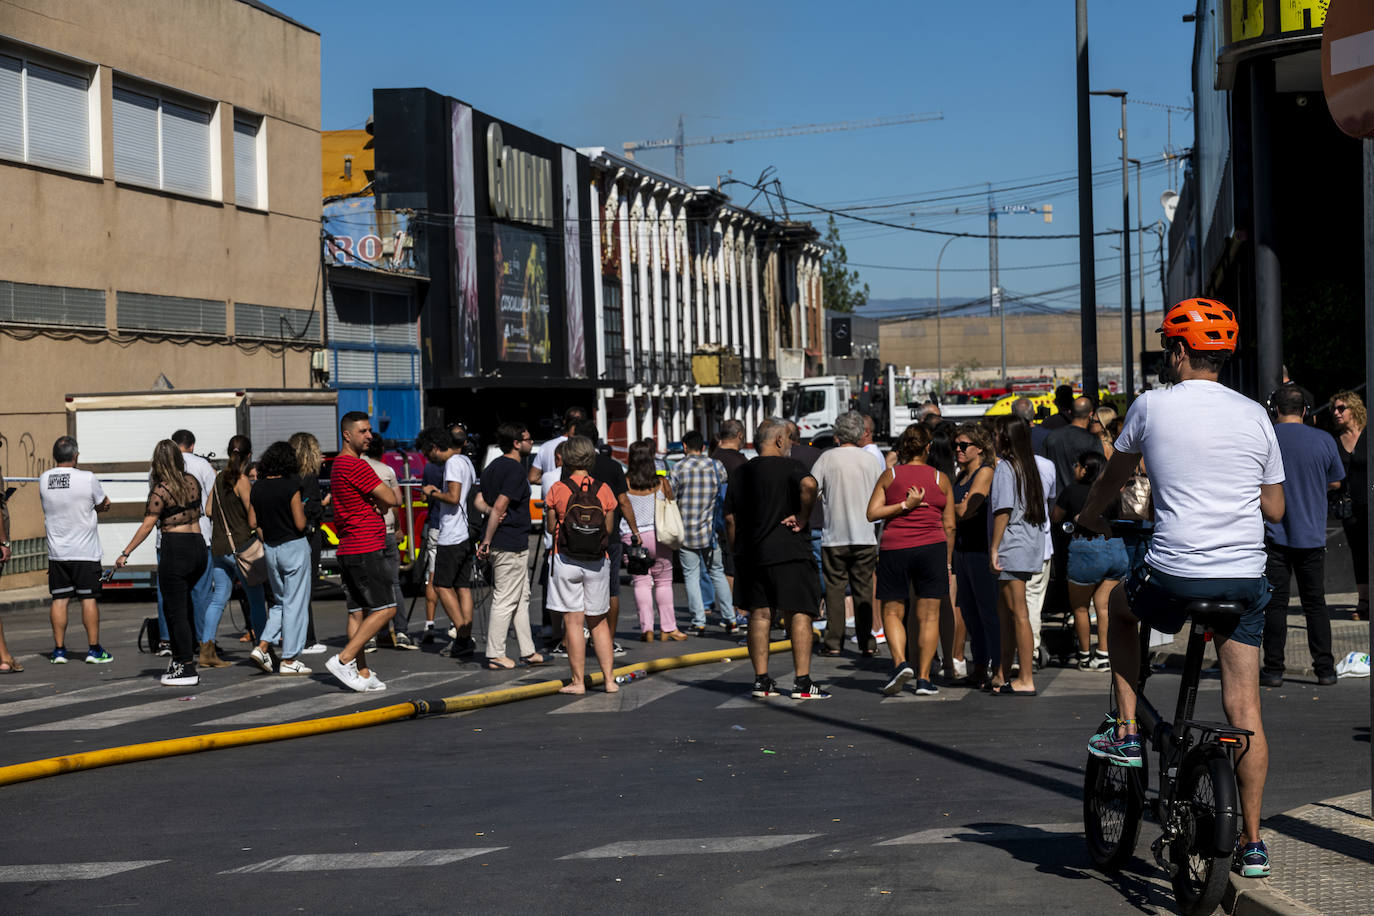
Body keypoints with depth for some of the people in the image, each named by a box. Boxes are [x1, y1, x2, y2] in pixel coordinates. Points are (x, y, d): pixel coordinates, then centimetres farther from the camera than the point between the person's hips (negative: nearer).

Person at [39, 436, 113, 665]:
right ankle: (94, 650, 5)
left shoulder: (44, 479, 0)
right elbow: (103, 504, 0)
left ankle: (59, 650, 9)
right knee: (89, 599, 2)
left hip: (56, 551, 4)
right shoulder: (87, 478, -14)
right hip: (85, 551, -4)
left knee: (59, 600, 8)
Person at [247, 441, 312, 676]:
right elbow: (300, 524, -15)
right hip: (294, 547, -6)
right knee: (295, 604, 2)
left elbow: (253, 522, 5)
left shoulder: (257, 487, 2)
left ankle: (262, 646, 5)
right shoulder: (290, 486, -15)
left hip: (270, 548, 6)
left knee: (280, 601, 20)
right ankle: (289, 660, 4)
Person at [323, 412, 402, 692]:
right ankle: (343, 660, -11)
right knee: (385, 608, -8)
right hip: (366, 549, -10)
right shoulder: (355, 465, -14)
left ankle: (362, 674, 8)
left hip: (348, 550, 10)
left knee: (358, 611, 8)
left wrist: (378, 504, -1)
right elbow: (391, 499, -13)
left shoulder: (339, 465, 19)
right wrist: (380, 504, 8)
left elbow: (384, 499, 21)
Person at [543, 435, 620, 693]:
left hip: (565, 561, -2)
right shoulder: (603, 490, -2)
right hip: (597, 563, 3)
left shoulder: (557, 489, -8)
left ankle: (578, 681, 3)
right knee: (598, 621, 13)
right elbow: (609, 528, 4)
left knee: (573, 621, 1)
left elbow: (551, 526, -2)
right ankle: (609, 678, 11)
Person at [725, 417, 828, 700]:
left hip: (752, 553, 6)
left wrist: (738, 553, 18)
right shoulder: (787, 467, -7)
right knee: (800, 614, -1)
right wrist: (802, 518, -16)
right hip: (788, 552, -5)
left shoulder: (740, 473, 11)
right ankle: (802, 682, -4)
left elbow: (730, 518, 12)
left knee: (759, 615, 9)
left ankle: (761, 680, 10)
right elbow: (809, 484, -29)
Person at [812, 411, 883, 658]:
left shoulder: (827, 458, -5)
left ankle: (834, 642, 3)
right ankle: (866, 643, 6)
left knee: (834, 588, 4)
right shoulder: (870, 460, 3)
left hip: (834, 537, -2)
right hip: (865, 536, 2)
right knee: (863, 589, 6)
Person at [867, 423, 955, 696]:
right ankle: (924, 678, 2)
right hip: (932, 547, 0)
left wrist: (904, 506, -5)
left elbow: (872, 513, -4)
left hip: (894, 549, 0)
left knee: (892, 612, 10)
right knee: (928, 616, 4)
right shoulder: (941, 479, 5)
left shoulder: (889, 476, 4)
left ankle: (900, 662, -11)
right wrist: (947, 561, 14)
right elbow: (950, 525, 6)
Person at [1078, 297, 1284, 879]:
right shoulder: (1254, 415, 7)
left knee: (1119, 604, 30)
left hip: (1173, 576, -3)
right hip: (1245, 579, 3)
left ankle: (1126, 734, 24)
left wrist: (1091, 516, 36)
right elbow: (1274, 510, 11)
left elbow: (1113, 478, 16)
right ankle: (1253, 843, 13)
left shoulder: (1152, 406, -1)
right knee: (1244, 710, 9)